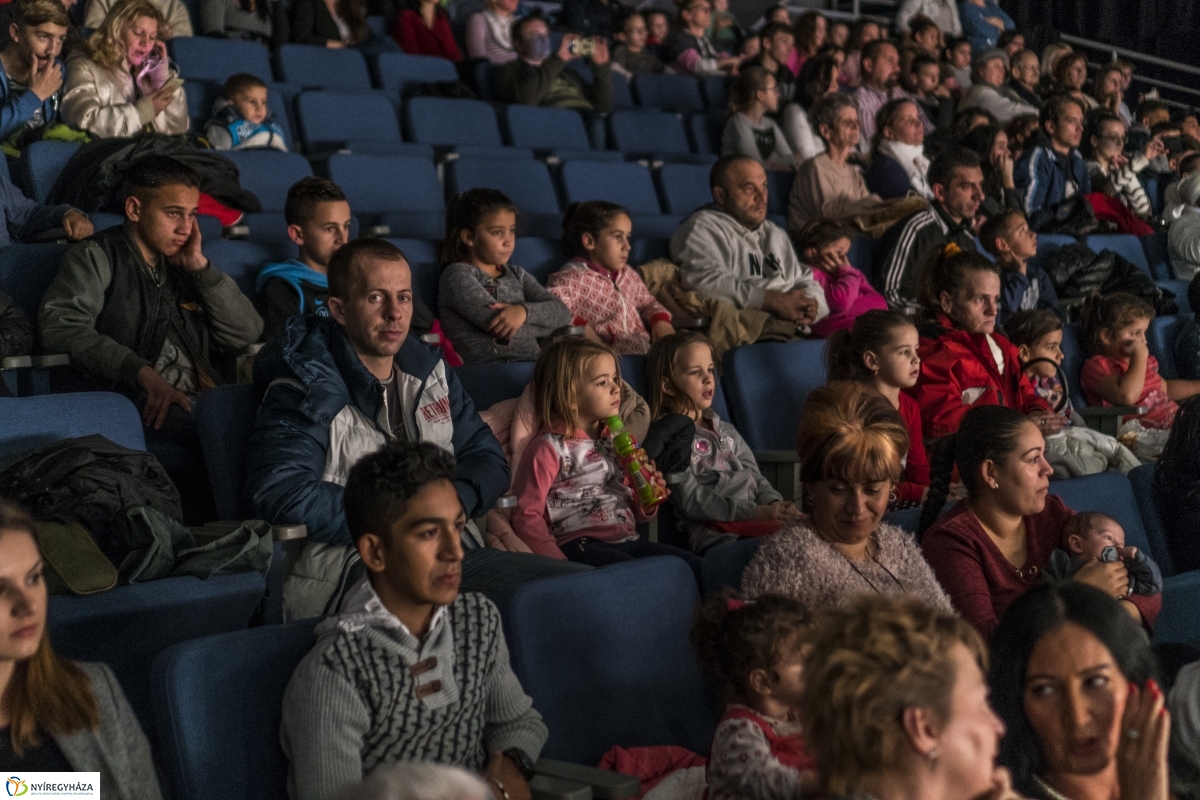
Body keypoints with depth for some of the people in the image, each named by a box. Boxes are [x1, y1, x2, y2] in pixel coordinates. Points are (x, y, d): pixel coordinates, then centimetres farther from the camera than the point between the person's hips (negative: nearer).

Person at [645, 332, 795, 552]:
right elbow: (691, 501, -6)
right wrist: (755, 512, -14)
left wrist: (774, 504, -2)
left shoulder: (725, 431, 28)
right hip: (717, 532, -7)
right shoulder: (669, 436, 3)